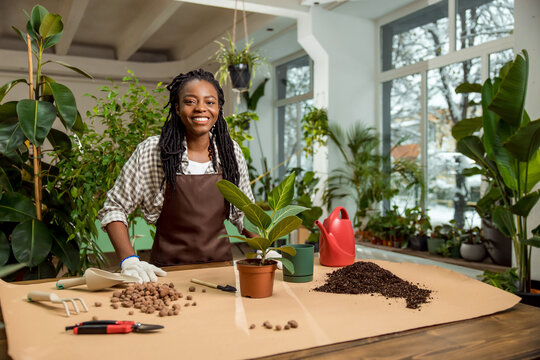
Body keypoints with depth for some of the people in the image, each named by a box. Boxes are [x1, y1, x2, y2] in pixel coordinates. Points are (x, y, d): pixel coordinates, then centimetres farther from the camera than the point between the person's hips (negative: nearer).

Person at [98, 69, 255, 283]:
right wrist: (129, 261, -12)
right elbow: (114, 207, 0)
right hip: (168, 270, -2)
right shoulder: (151, 152, -6)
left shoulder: (231, 152, 4)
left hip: (220, 265, 3)